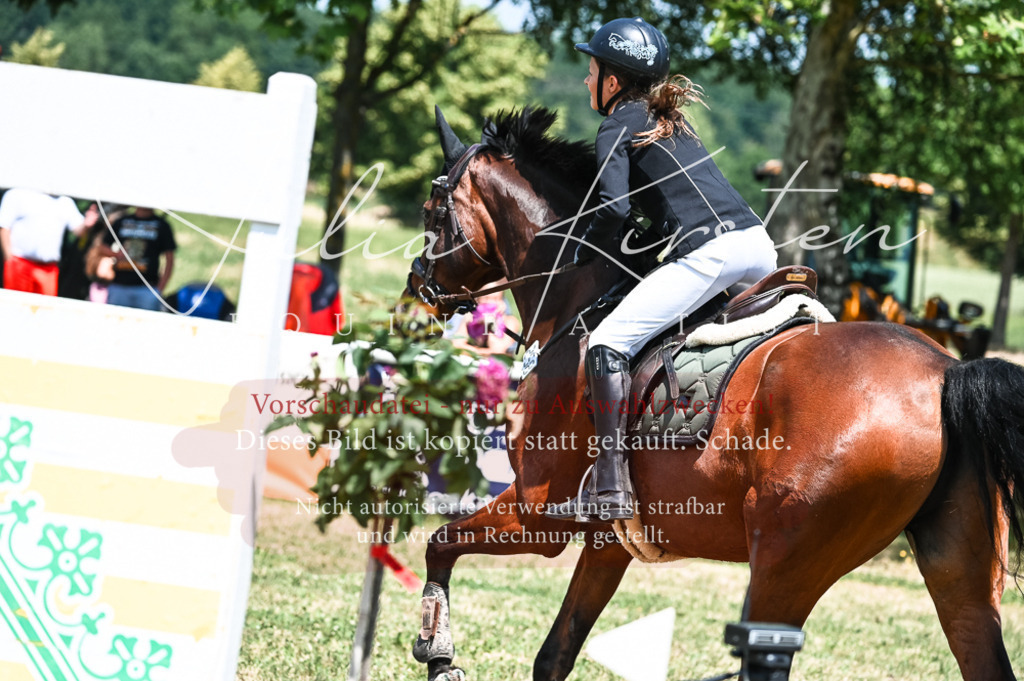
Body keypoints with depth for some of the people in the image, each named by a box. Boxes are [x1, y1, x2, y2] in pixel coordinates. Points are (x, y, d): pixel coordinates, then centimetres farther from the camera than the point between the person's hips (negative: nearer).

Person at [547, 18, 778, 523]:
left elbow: (613, 209, -11)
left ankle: (610, 487, -20)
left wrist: (583, 259, 6)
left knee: (607, 344, -10)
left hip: (707, 251, -9)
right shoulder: (670, 120, 27)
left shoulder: (617, 128, 3)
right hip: (758, 241, 9)